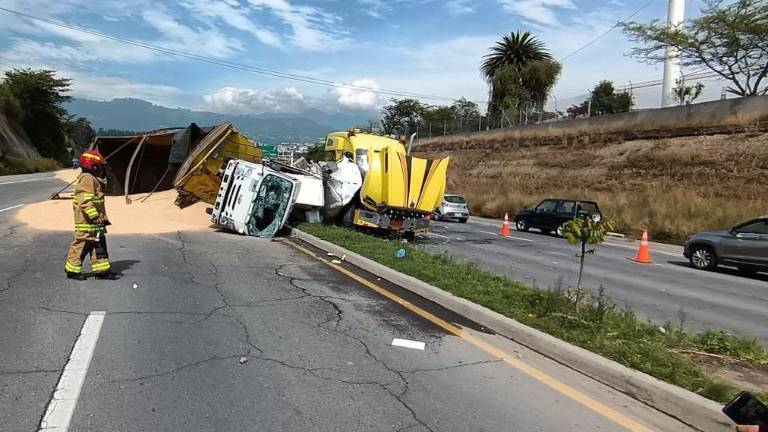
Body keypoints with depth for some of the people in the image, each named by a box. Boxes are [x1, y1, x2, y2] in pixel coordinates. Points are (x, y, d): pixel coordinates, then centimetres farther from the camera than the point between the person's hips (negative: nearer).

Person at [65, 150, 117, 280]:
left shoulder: (94, 180, 18)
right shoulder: (87, 179, -15)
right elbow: (85, 201, -25)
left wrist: (104, 218, 25)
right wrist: (94, 217, -27)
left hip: (96, 221, 10)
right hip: (87, 221, -10)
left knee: (100, 244, 10)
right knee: (82, 244, -1)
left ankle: (102, 270, 15)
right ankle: (72, 270, 11)